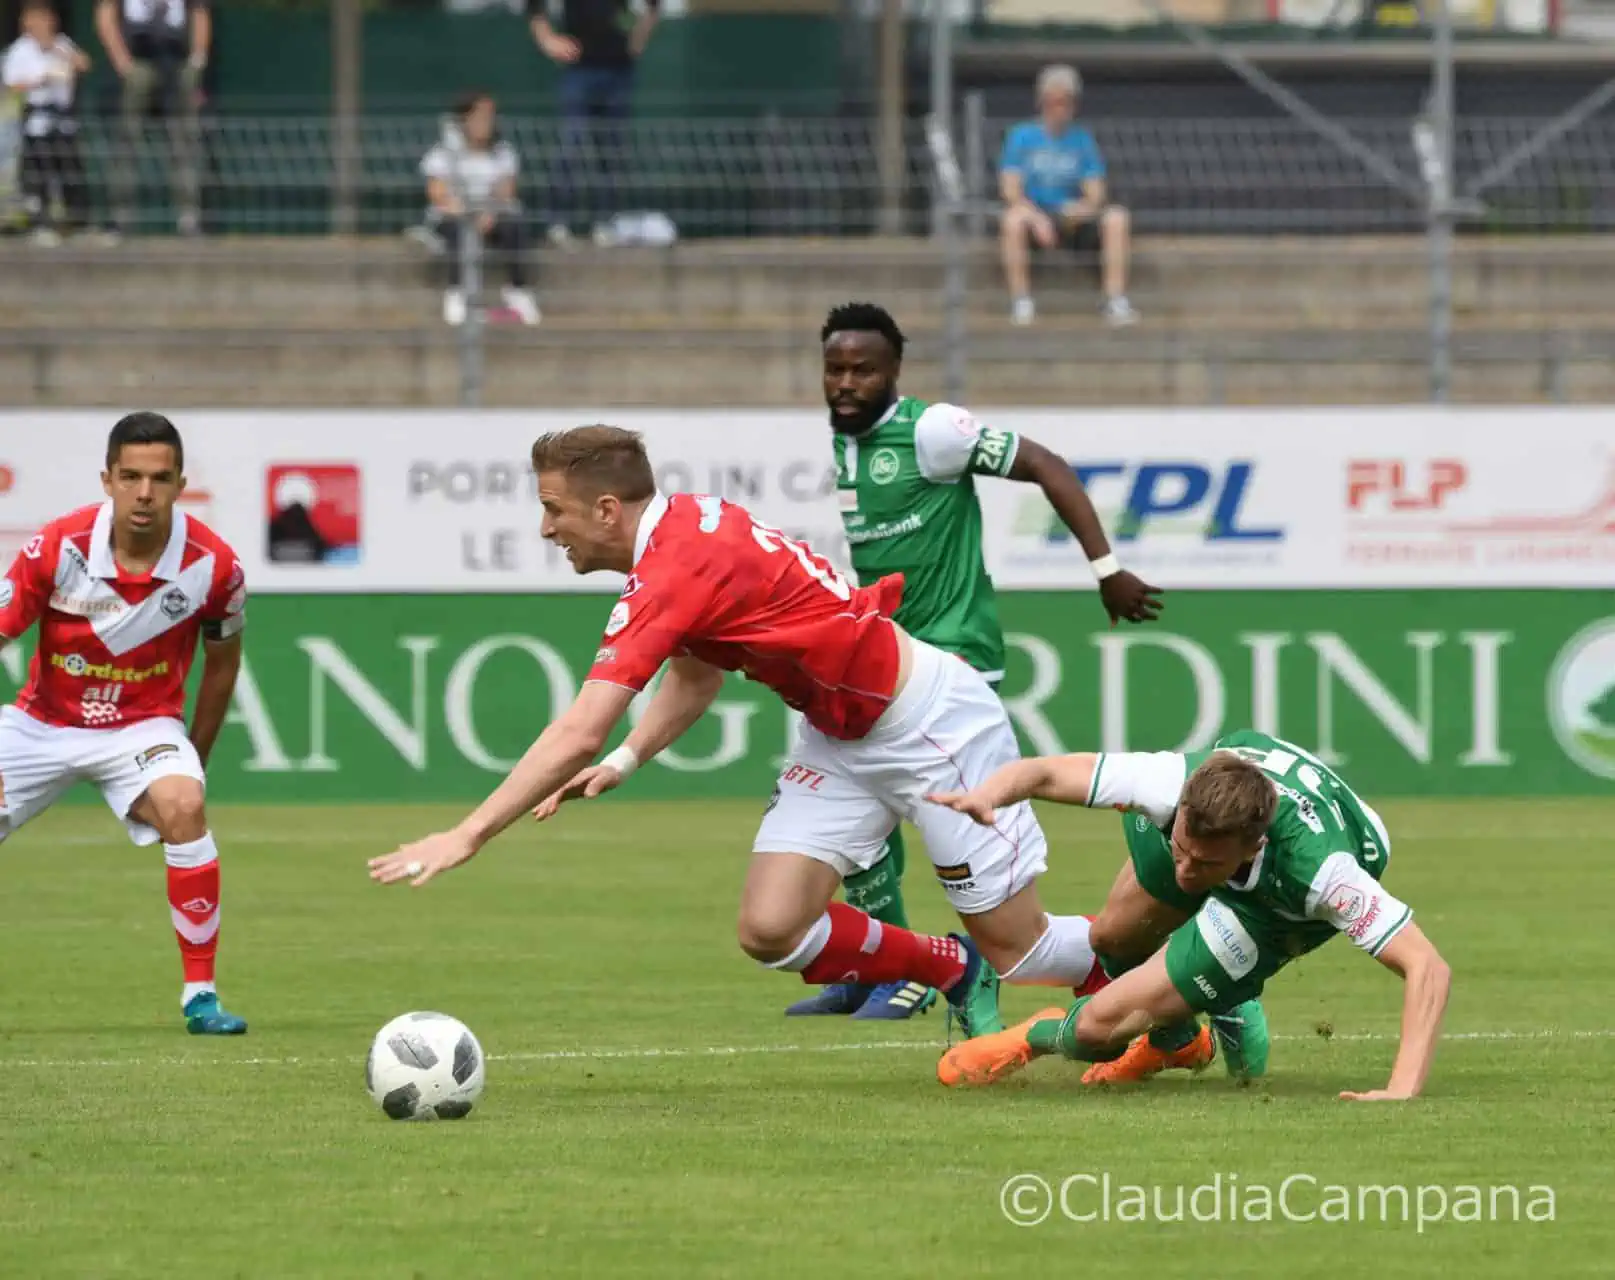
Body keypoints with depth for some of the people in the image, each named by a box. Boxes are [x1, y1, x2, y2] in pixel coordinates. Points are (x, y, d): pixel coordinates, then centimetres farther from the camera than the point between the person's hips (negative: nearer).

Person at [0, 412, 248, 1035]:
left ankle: (200, 995, -21)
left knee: (184, 809, -31)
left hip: (143, 723, -1)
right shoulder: (59, 547, -20)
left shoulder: (213, 564, -16)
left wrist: (193, 760, 10)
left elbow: (221, 662, 3)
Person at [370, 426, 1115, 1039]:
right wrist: (629, 758, 0)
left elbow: (578, 737, -32)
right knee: (771, 931, -4)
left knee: (1018, 950, -3)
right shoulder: (686, 526, 0)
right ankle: (956, 971, 17)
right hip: (839, 735, 9)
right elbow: (696, 673, 17)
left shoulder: (675, 572, -28)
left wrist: (466, 837, -31)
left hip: (928, 722, -9)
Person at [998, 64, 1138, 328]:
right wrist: (1037, 217, -23)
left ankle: (1116, 301, -25)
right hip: (1035, 214, -2)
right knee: (1013, 218, -36)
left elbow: (1096, 194, 6)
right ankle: (1021, 302, -30)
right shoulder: (1022, 136, 5)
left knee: (1117, 217, -24)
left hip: (1075, 219, 2)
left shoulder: (1082, 140, 12)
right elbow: (1010, 190, -5)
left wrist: (1086, 206, -19)